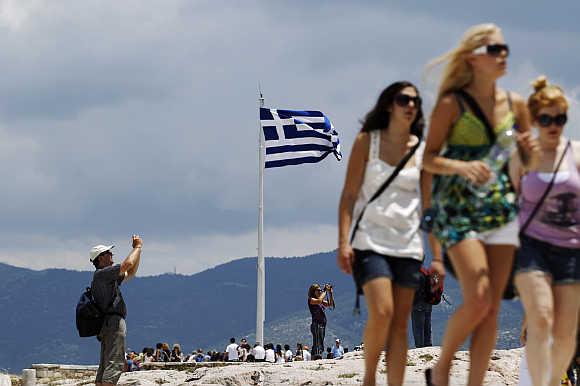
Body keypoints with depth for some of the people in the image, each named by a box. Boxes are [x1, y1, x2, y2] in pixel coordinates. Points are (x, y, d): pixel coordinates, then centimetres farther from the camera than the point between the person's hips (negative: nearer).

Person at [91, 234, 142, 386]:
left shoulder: (108, 276, 24)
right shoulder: (101, 274, -7)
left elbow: (130, 273, 32)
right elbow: (128, 264, -15)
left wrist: (137, 249, 25)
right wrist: (138, 247, 1)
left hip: (107, 326, 10)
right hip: (113, 321, -10)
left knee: (104, 365, 7)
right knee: (115, 363, -18)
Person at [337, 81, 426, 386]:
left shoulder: (423, 149, 8)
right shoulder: (367, 142, 3)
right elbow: (349, 195, 1)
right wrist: (343, 242, -9)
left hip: (408, 246, 3)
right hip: (370, 241, -3)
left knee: (400, 325, 0)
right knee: (381, 312, -19)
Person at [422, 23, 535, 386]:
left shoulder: (516, 104, 9)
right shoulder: (452, 104, -4)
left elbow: (529, 162, 18)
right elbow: (429, 158, -4)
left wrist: (530, 148, -5)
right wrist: (461, 167, -23)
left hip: (503, 210, 5)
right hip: (460, 210, -5)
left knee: (492, 307, 0)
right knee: (478, 300, -16)